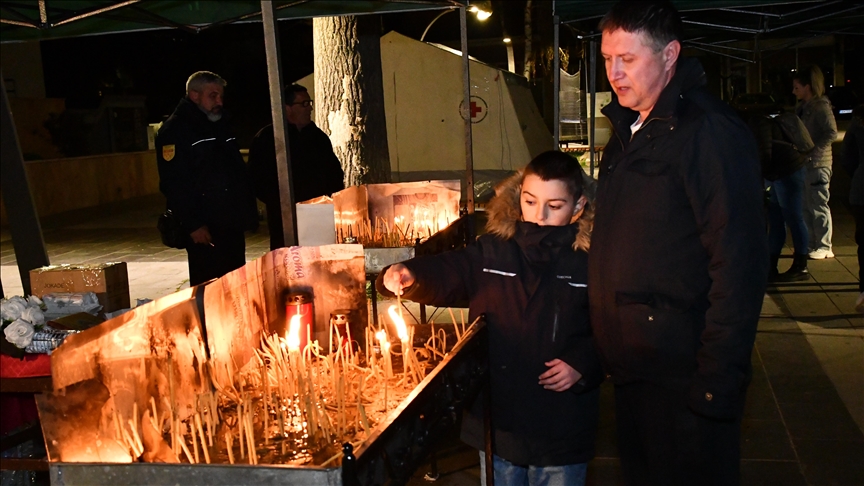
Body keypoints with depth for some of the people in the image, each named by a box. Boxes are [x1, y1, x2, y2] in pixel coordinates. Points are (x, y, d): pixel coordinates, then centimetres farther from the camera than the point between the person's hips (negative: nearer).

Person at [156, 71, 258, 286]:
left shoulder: (221, 126, 18)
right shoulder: (174, 130, -7)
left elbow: (240, 173, 22)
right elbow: (173, 185, -15)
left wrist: (249, 212, 14)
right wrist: (193, 224, -21)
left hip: (232, 226, 8)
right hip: (204, 230, -8)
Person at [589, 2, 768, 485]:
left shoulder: (709, 131, -16)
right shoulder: (630, 130, 13)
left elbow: (739, 261, -21)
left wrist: (718, 381, -22)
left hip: (682, 376, -8)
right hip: (633, 368, 8)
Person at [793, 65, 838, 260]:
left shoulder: (820, 106, -11)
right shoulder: (801, 107, 14)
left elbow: (831, 133, -19)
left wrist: (813, 152, -20)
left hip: (818, 164, -8)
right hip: (803, 164, 8)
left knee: (819, 206, -3)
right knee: (806, 207, 11)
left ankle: (824, 247, 4)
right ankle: (811, 244, 19)